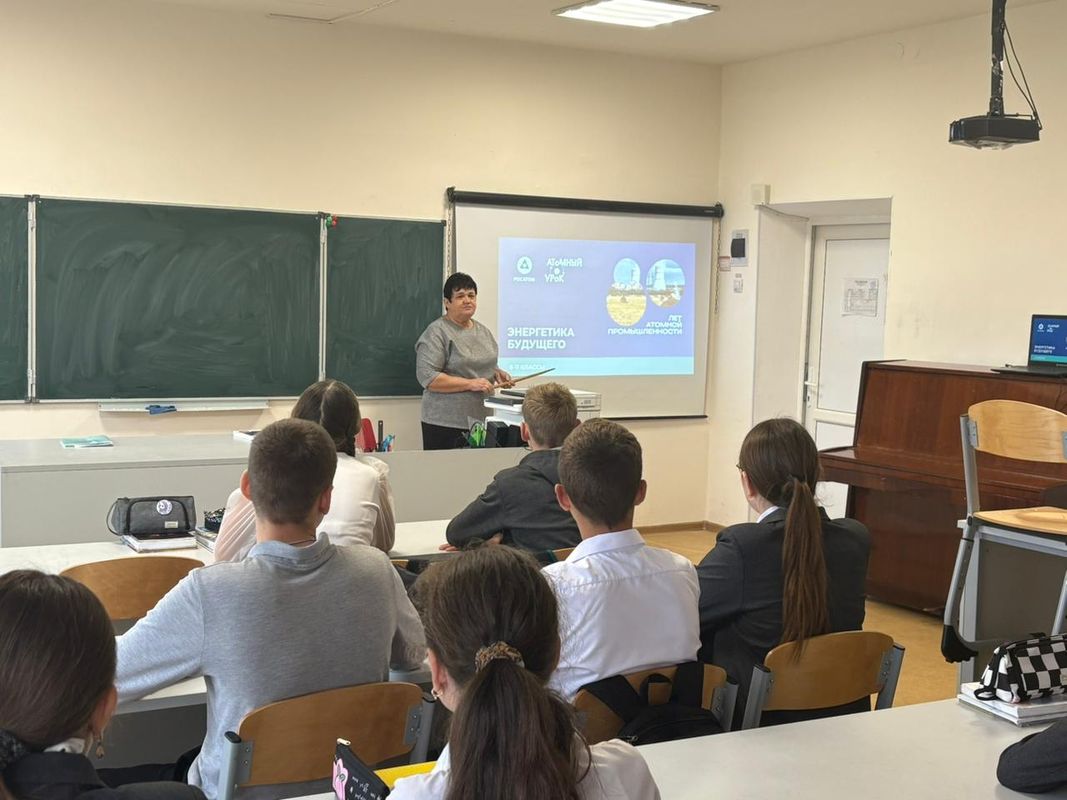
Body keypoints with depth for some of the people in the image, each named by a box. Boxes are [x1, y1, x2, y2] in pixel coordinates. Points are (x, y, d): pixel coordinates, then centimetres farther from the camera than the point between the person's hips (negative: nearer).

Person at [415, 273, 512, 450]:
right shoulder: (437, 332, -7)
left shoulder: (483, 331, 14)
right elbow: (428, 377, -16)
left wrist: (497, 374, 5)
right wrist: (470, 384, -19)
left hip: (481, 420, 6)